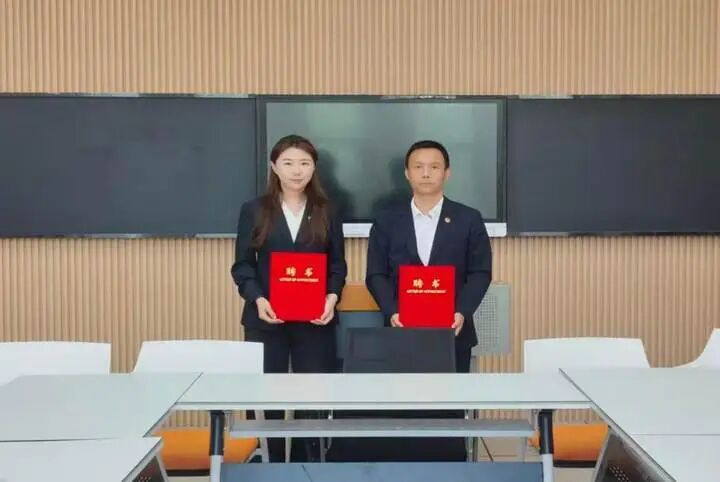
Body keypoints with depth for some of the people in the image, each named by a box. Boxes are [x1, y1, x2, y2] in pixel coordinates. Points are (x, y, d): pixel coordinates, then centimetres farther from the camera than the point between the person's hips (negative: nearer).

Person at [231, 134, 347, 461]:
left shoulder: (326, 212, 8)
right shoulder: (254, 210, 4)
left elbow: (337, 264, 8)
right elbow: (242, 264, 1)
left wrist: (333, 296, -11)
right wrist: (258, 299, -15)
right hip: (266, 318, -1)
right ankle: (272, 464, 17)